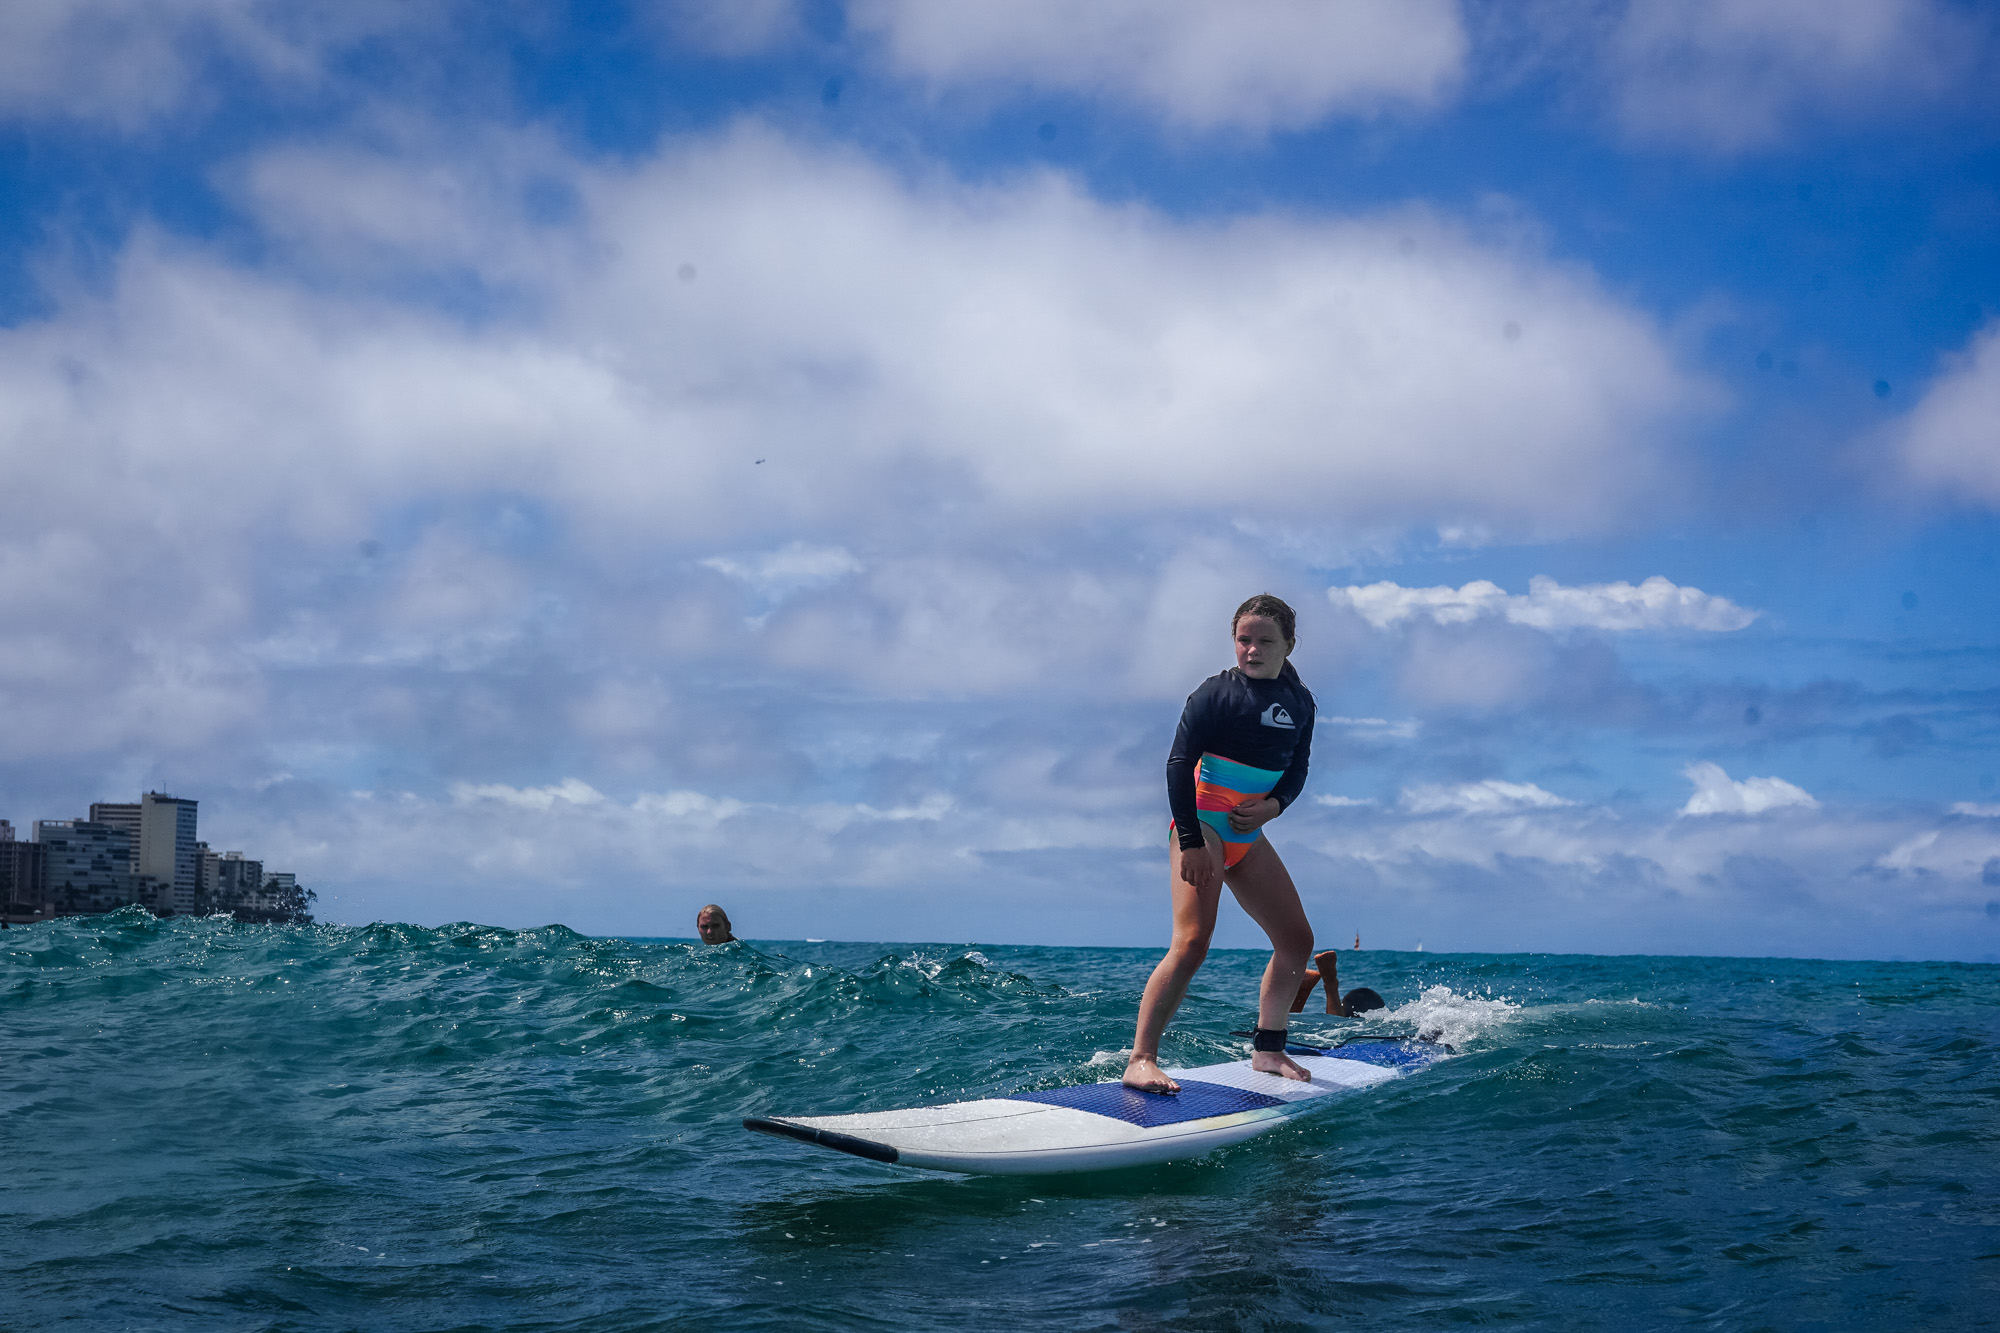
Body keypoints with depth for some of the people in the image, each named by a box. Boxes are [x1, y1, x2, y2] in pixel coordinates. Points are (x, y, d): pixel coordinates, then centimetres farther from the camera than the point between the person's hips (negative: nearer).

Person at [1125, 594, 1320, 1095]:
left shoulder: (1300, 703, 9)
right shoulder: (1216, 693, -10)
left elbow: (1297, 768, 16)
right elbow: (1179, 763, -13)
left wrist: (1274, 805, -7)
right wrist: (1190, 842, -20)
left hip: (1249, 834, 7)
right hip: (1202, 826, -7)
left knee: (1297, 940, 8)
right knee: (1192, 942, -22)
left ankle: (1267, 1050, 22)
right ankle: (1140, 1060, -22)